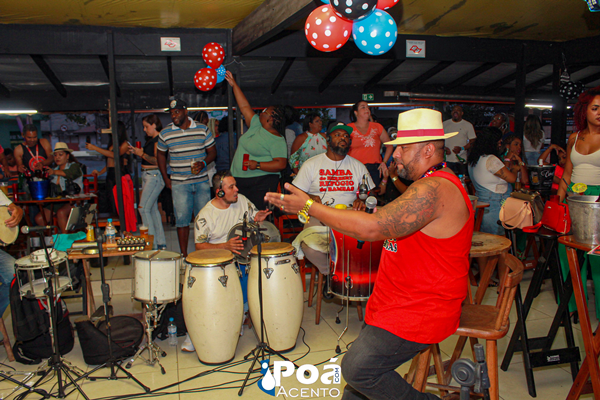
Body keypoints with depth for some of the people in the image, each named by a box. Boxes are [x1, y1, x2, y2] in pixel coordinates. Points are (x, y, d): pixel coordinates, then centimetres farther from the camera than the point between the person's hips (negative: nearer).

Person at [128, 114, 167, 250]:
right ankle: (161, 242, 16)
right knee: (153, 208, 10)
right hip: (147, 175, 10)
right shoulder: (151, 139, 17)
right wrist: (136, 152, 13)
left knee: (144, 208, -11)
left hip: (154, 176, -10)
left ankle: (152, 243, -6)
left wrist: (142, 154, -13)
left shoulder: (158, 140, -13)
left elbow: (157, 161, -20)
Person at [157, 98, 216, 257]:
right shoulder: (165, 133, 1)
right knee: (182, 219, 0)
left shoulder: (202, 130, 1)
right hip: (179, 183, -1)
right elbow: (160, 154, 15)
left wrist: (203, 164, -13)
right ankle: (184, 254, 11)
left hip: (202, 181, 1)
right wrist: (166, 179, 8)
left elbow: (212, 151, 8)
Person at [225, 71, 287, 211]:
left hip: (261, 184, -7)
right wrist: (233, 84, 18)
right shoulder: (256, 125, 12)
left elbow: (281, 164, -18)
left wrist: (257, 165, -22)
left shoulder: (277, 140, -10)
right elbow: (245, 106, 17)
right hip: (240, 181, 8)